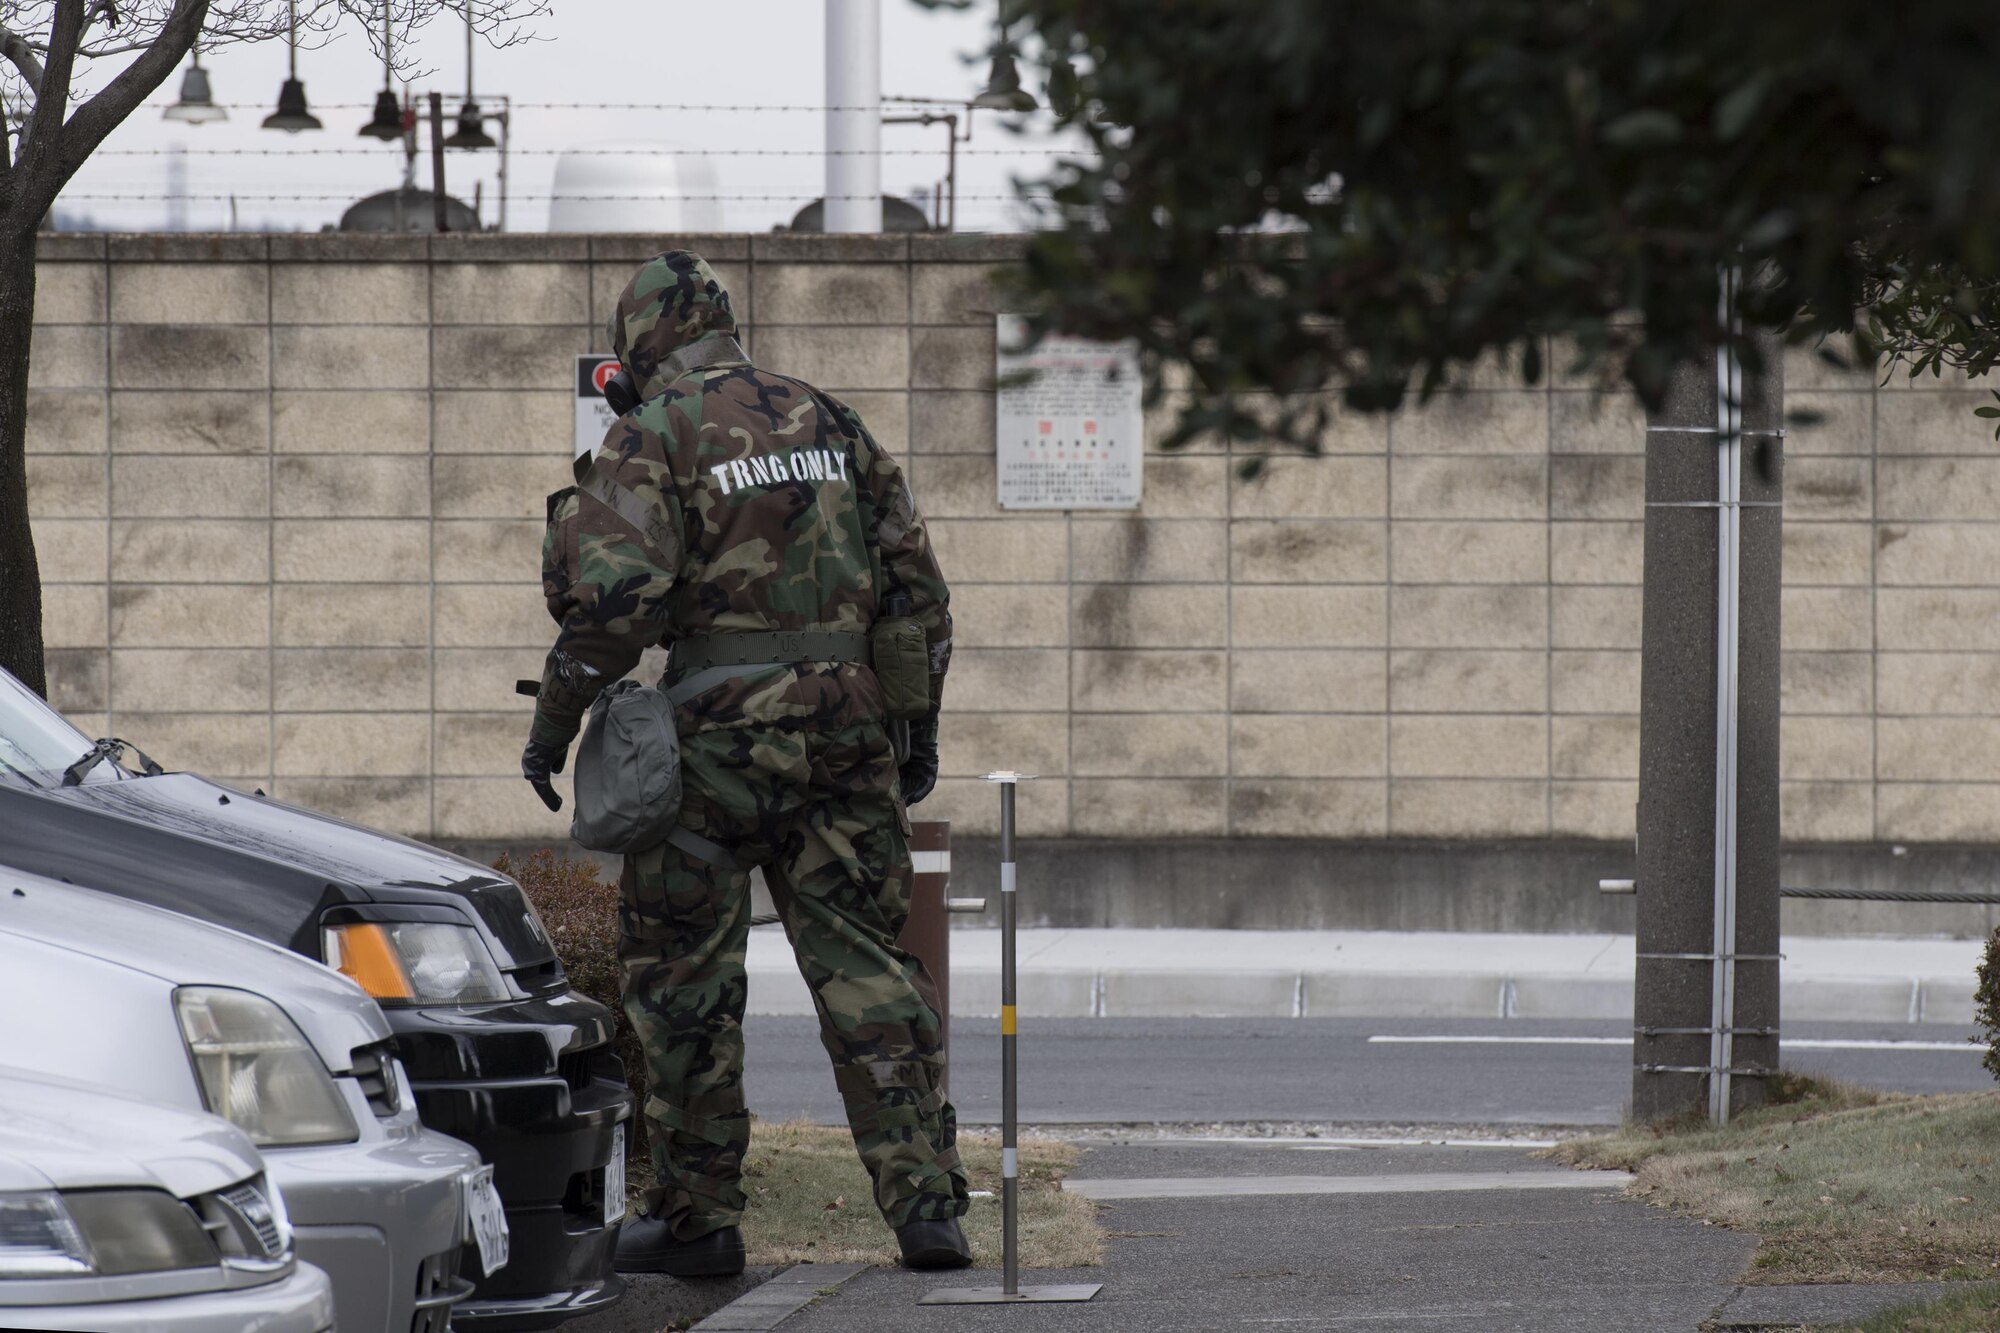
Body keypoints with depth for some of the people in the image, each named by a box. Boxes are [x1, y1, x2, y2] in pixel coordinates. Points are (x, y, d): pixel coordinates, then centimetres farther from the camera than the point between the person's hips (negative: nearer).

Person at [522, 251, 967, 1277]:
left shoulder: (652, 435, -5)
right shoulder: (826, 420, 13)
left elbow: (615, 596, -17)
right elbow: (916, 583, 14)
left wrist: (555, 719, -7)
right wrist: (919, 724, 20)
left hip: (718, 730, -5)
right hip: (844, 725, 5)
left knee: (684, 974, 5)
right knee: (864, 961, 8)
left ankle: (696, 1219, 7)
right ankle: (924, 1203, 0)